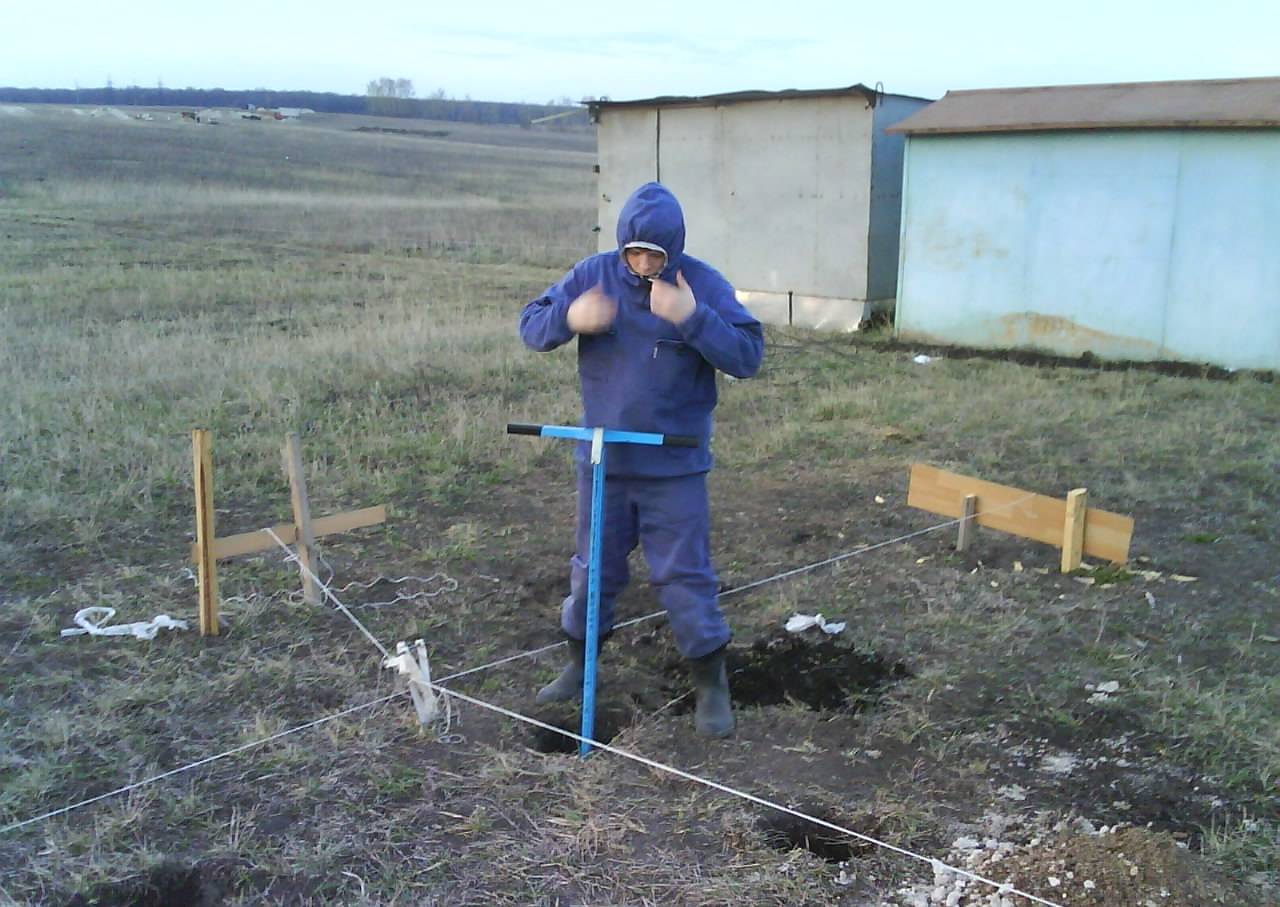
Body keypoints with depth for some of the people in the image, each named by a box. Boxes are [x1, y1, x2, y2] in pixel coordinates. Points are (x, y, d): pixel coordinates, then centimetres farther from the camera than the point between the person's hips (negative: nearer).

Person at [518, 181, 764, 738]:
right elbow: (530, 328, -1)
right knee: (593, 569, 17)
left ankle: (712, 686, 20)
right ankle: (578, 665, 37)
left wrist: (692, 318, -29)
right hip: (602, 461, 3)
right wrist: (569, 318, -23)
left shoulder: (703, 284, -10)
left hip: (675, 467, -3)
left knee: (684, 576, 3)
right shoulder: (593, 275, -4)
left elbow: (748, 356, -16)